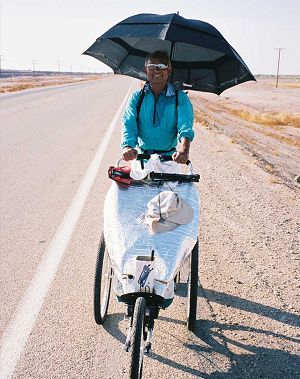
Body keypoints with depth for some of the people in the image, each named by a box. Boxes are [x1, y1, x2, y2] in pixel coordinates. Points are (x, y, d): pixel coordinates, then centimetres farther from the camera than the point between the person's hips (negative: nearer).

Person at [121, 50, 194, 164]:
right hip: (141, 156, 1)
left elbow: (185, 126, -11)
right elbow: (128, 124, -4)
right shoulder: (137, 97, 8)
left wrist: (184, 149, -33)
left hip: (169, 156, -1)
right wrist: (127, 146, -26)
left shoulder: (180, 98, 3)